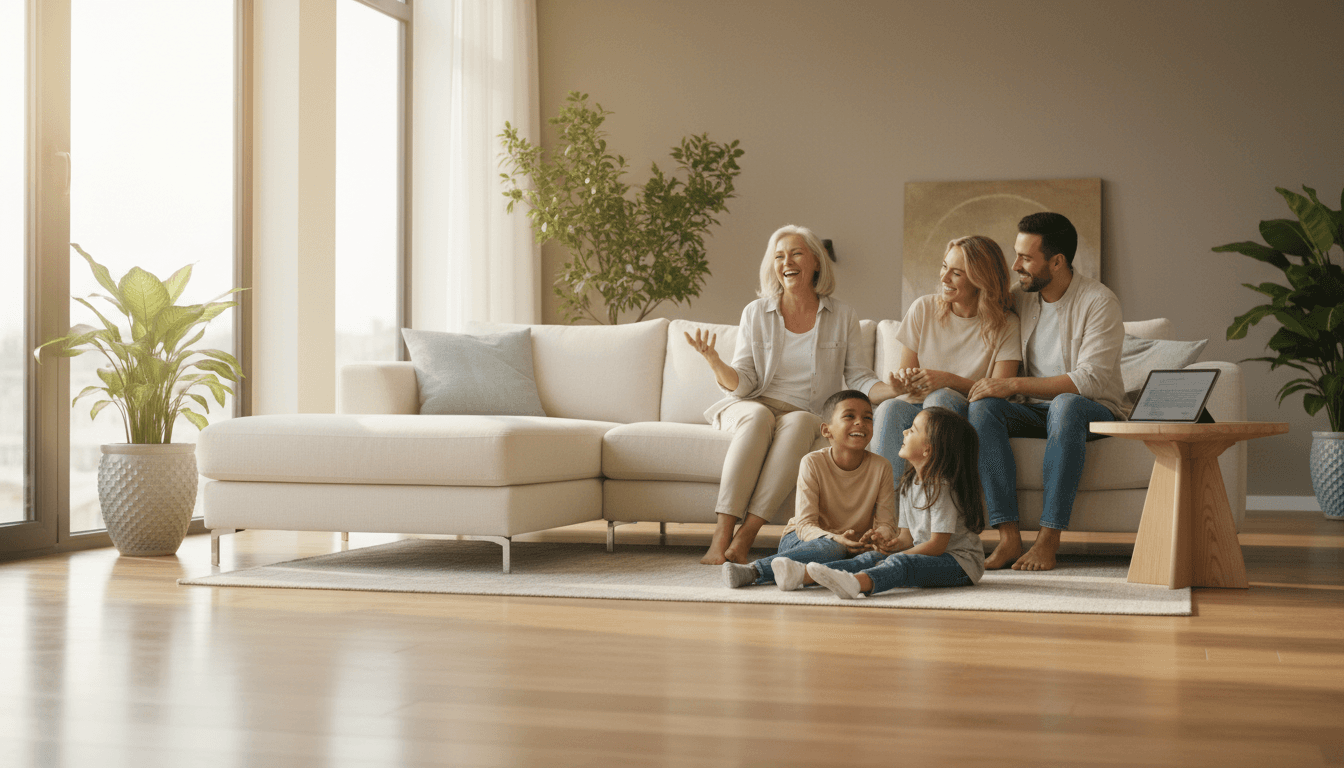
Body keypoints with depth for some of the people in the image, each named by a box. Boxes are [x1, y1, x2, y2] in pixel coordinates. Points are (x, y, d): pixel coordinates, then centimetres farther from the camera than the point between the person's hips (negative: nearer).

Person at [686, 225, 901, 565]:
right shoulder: (755, 313, 6)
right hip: (749, 408, 0)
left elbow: (858, 381, 6)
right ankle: (721, 536, -43)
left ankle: (745, 536, -41)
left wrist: (891, 389, -15)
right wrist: (715, 364, -21)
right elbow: (741, 383, 0)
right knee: (759, 415, -35)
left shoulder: (843, 318, 7)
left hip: (805, 416, 0)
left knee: (798, 422, -35)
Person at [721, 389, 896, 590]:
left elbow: (887, 524, -9)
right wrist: (836, 539, -40)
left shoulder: (881, 468, -7)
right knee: (833, 548, -37)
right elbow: (805, 523, -19)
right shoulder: (813, 463, -13)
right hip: (802, 538, -3)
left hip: (854, 545, 3)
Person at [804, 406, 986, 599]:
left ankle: (858, 582, -66)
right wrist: (893, 544, -11)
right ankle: (804, 573, -31)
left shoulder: (942, 488, -16)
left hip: (961, 562, -8)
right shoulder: (909, 484, 13)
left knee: (900, 562, -34)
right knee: (871, 557, -11)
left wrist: (895, 556, -17)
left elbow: (937, 546, -19)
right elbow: (907, 536, 13)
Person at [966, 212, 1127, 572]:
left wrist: (1014, 384, -26)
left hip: (1094, 411, -4)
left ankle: (1049, 539, -38)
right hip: (1032, 410, 4)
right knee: (982, 407, -27)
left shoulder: (1099, 301, -11)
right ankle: (1008, 535, -33)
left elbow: (1090, 380, -22)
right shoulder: (1016, 298, 6)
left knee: (1065, 405, -40)